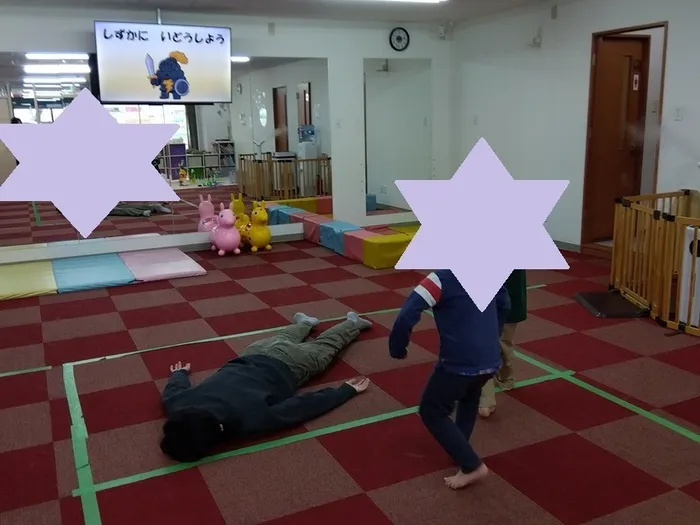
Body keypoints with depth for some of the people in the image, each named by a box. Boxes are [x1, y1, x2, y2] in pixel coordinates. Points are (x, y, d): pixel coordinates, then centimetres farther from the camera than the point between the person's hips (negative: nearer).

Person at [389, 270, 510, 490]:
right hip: (490, 361, 7)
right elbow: (504, 305, 23)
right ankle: (460, 447, 37)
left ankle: (472, 466, 7)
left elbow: (407, 314, -22)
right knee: (469, 397, 35)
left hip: (458, 363, -6)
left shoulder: (442, 278, -14)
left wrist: (397, 348, -5)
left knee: (431, 412, 13)